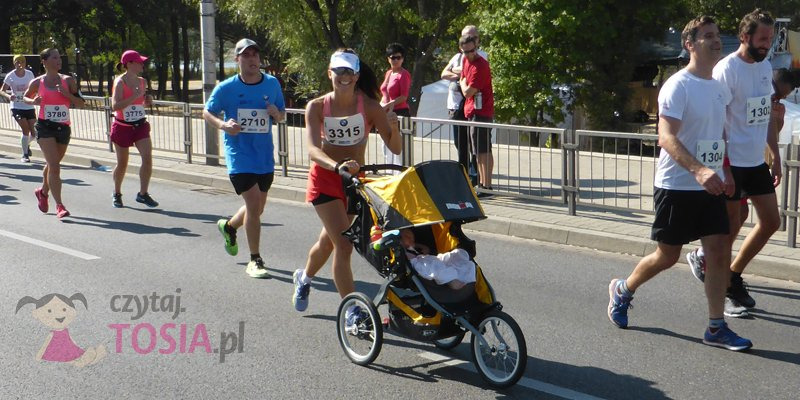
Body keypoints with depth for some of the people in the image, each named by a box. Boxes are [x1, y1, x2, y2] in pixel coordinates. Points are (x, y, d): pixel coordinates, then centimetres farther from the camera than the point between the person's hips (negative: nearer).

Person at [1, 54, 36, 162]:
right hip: (17, 107, -3)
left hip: (29, 107, 3)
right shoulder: (10, 76, -7)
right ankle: (25, 155, 2)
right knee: (26, 130, -15)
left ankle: (26, 145, 36)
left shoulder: (29, 74, -1)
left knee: (34, 132, 0)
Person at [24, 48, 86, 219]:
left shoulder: (68, 80, 3)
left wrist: (67, 94, -15)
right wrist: (33, 101, -5)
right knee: (54, 165, -14)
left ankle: (43, 191, 46)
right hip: (45, 127, -3)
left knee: (53, 165, 18)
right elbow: (25, 97, 18)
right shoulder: (37, 82, 1)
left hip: (63, 127, 3)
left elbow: (80, 103, 2)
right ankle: (59, 205, -14)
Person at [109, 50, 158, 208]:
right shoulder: (120, 82, -12)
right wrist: (134, 97, -27)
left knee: (148, 158, -12)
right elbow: (115, 106, -23)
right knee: (122, 163, 7)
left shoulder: (142, 81, 5)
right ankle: (117, 194, 28)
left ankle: (143, 194, -2)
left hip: (140, 125, 4)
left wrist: (148, 100, -1)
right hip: (122, 127, -4)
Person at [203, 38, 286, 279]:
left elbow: (282, 115, 12)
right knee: (253, 203, -15)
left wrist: (277, 114, -13)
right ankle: (255, 260, -2)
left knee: (257, 208, 16)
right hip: (239, 154, -4)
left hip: (264, 156, 4)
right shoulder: (226, 88, -7)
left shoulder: (272, 84, 1)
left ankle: (229, 226, 48)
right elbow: (207, 112, 4)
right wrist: (223, 125, -17)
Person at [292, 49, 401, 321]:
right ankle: (352, 310, -7)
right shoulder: (317, 107, -13)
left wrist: (393, 128, -37)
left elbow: (395, 149, -15)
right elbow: (313, 149, -27)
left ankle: (304, 277, 51)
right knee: (344, 244, -17)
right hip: (325, 179, -2)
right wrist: (338, 167, -45)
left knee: (328, 242, 19)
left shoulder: (370, 107, -12)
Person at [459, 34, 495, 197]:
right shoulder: (466, 61, 10)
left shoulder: (479, 66, -19)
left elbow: (467, 92, -17)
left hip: (481, 112, -10)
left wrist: (463, 82, 1)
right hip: (472, 111, 10)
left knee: (483, 150, -10)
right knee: (479, 151, 16)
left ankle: (487, 186, -9)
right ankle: (482, 183, 25)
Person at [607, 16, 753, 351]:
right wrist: (699, 170, -38)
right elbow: (666, 137, -25)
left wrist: (725, 171, 17)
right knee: (667, 255, 4)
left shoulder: (720, 89, 11)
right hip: (676, 186, -7)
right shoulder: (678, 86, -14)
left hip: (710, 186, 7)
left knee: (720, 250, -2)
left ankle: (716, 328, 5)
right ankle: (622, 290, 29)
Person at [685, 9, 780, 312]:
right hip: (732, 162, -8)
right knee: (731, 225, 0)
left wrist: (776, 157, 16)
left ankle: (733, 275, 25)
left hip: (757, 161, 8)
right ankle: (723, 283, 17)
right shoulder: (727, 69, -15)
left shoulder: (766, 66, 10)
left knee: (771, 222, 12)